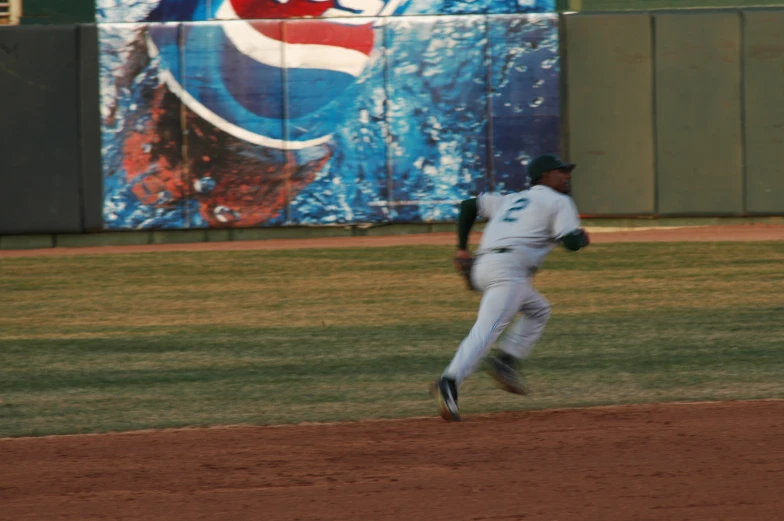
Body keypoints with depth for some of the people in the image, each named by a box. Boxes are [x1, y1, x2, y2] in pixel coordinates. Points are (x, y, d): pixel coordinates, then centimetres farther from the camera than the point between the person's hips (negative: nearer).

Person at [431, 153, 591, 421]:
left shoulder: (510, 199, 30)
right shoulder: (559, 202, 10)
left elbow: (469, 205, 26)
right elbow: (570, 241, -3)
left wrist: (462, 247, 24)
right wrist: (583, 238, 20)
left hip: (482, 268, 8)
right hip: (510, 267, -8)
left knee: (538, 309, 27)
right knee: (487, 329, -21)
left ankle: (506, 360, 8)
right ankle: (449, 383, -39)